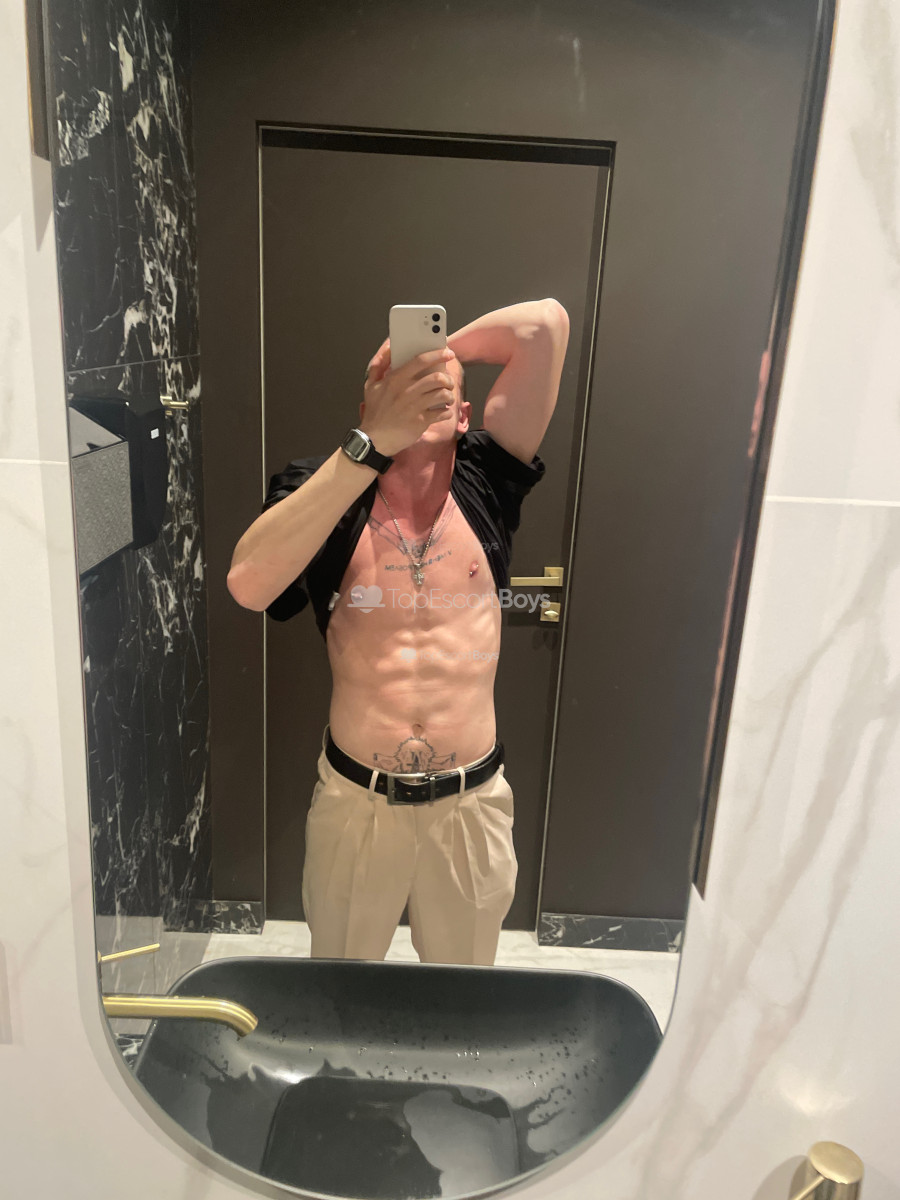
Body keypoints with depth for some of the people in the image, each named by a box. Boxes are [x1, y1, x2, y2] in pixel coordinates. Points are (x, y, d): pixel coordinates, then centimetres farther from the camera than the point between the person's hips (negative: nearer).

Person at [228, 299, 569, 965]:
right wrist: (372, 441, -29)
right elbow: (248, 584, -28)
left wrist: (441, 349, 1)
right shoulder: (319, 488, -7)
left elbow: (546, 323, -11)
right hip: (354, 800, 0)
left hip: (471, 802, 1)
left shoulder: (484, 481, -5)